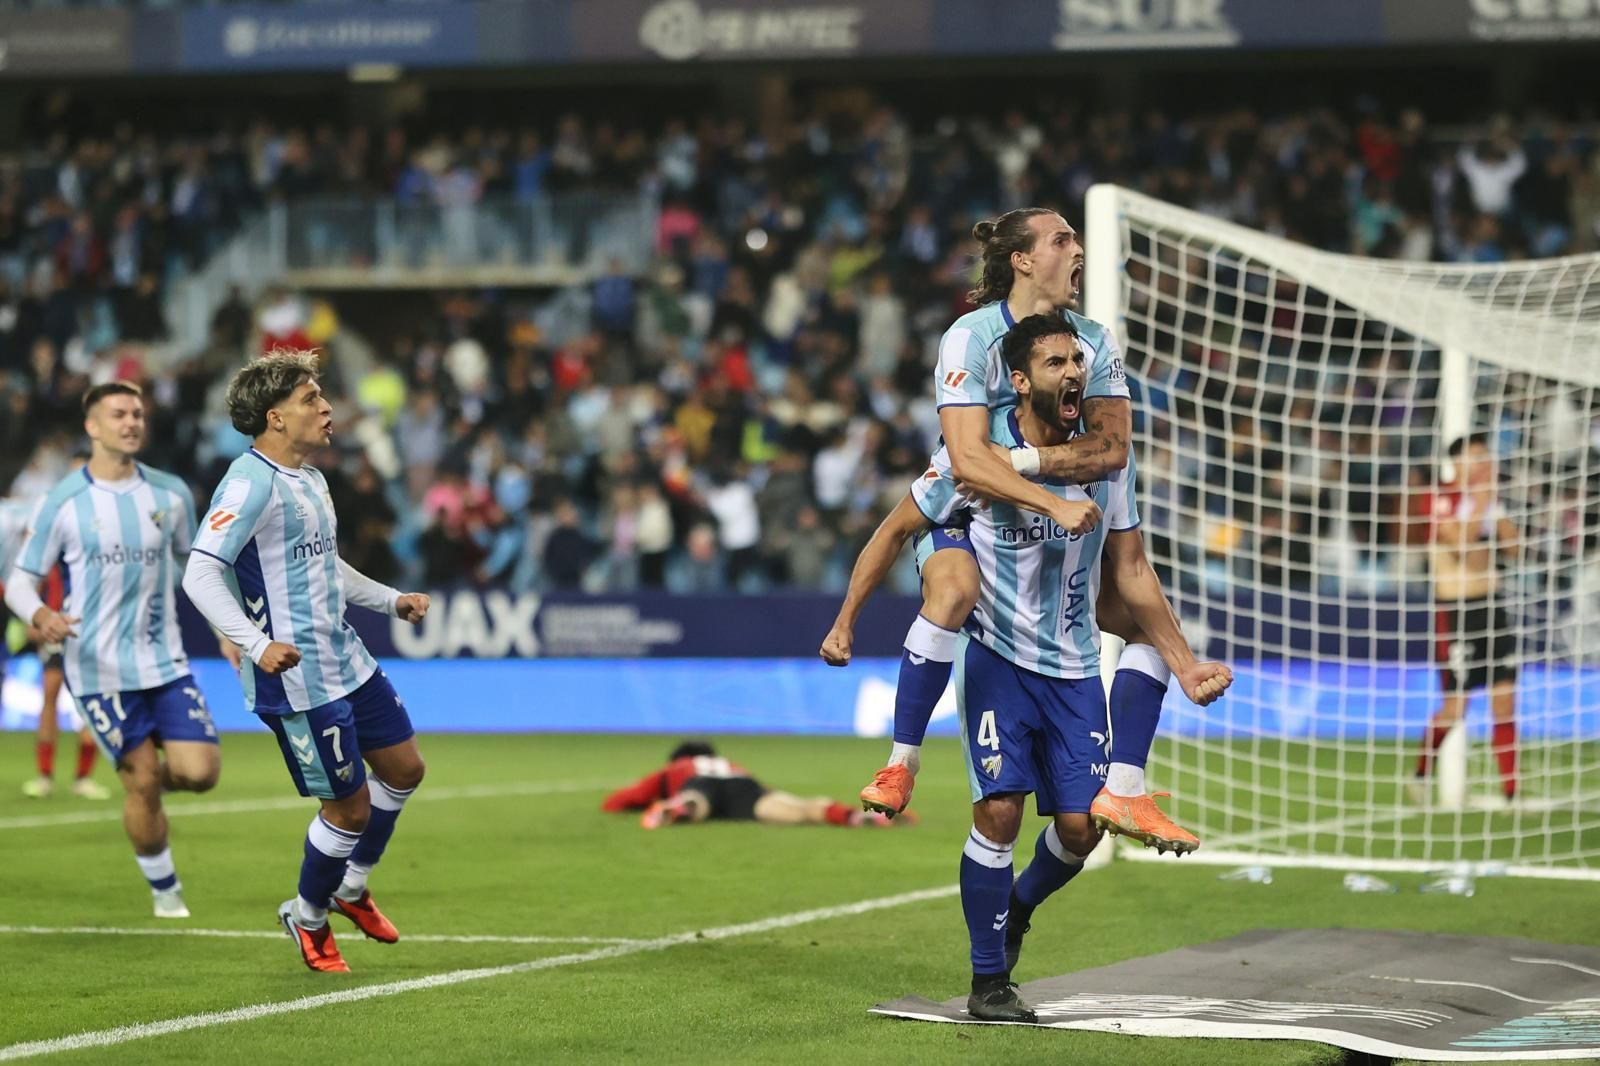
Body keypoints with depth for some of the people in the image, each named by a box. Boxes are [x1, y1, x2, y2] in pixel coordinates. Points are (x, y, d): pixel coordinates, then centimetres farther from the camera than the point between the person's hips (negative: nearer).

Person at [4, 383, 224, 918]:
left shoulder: (170, 494, 4)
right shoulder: (62, 503, -6)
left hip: (165, 661, 3)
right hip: (99, 669, -3)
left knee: (201, 771, -11)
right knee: (143, 784, -4)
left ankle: (145, 775, 24)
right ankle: (165, 891, 16)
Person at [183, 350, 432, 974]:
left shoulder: (309, 479, 13)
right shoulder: (251, 483, -18)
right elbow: (200, 574, -26)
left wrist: (391, 600, 25)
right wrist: (256, 643, -36)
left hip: (346, 661, 10)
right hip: (297, 681, -10)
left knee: (404, 768, 17)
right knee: (351, 806, -2)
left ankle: (351, 887, 36)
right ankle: (308, 917, 22)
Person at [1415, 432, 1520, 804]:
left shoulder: (1491, 499, 12)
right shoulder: (1443, 500, -10)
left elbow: (1513, 548, 8)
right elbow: (1461, 541, -24)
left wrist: (1496, 507, -3)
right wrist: (1481, 501, -20)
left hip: (1490, 605, 7)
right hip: (1455, 609, -7)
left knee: (1505, 701, 1)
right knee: (1455, 706, -3)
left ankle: (1511, 793, 2)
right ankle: (1421, 775, 21)